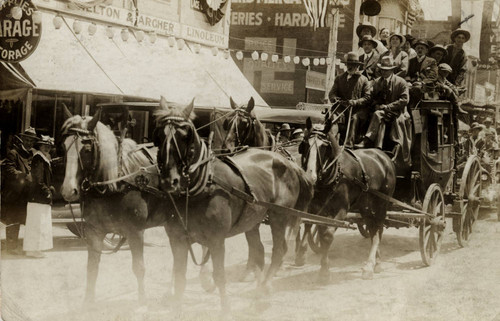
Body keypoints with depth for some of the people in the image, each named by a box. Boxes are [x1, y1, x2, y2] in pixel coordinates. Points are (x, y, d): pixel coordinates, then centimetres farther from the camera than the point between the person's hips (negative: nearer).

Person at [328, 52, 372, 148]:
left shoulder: (364, 80, 12)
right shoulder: (339, 78, 21)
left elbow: (367, 97, 2)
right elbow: (332, 93, 15)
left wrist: (354, 102, -15)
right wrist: (335, 98, -10)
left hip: (359, 110, -2)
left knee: (355, 118, -32)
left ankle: (349, 145, -43)